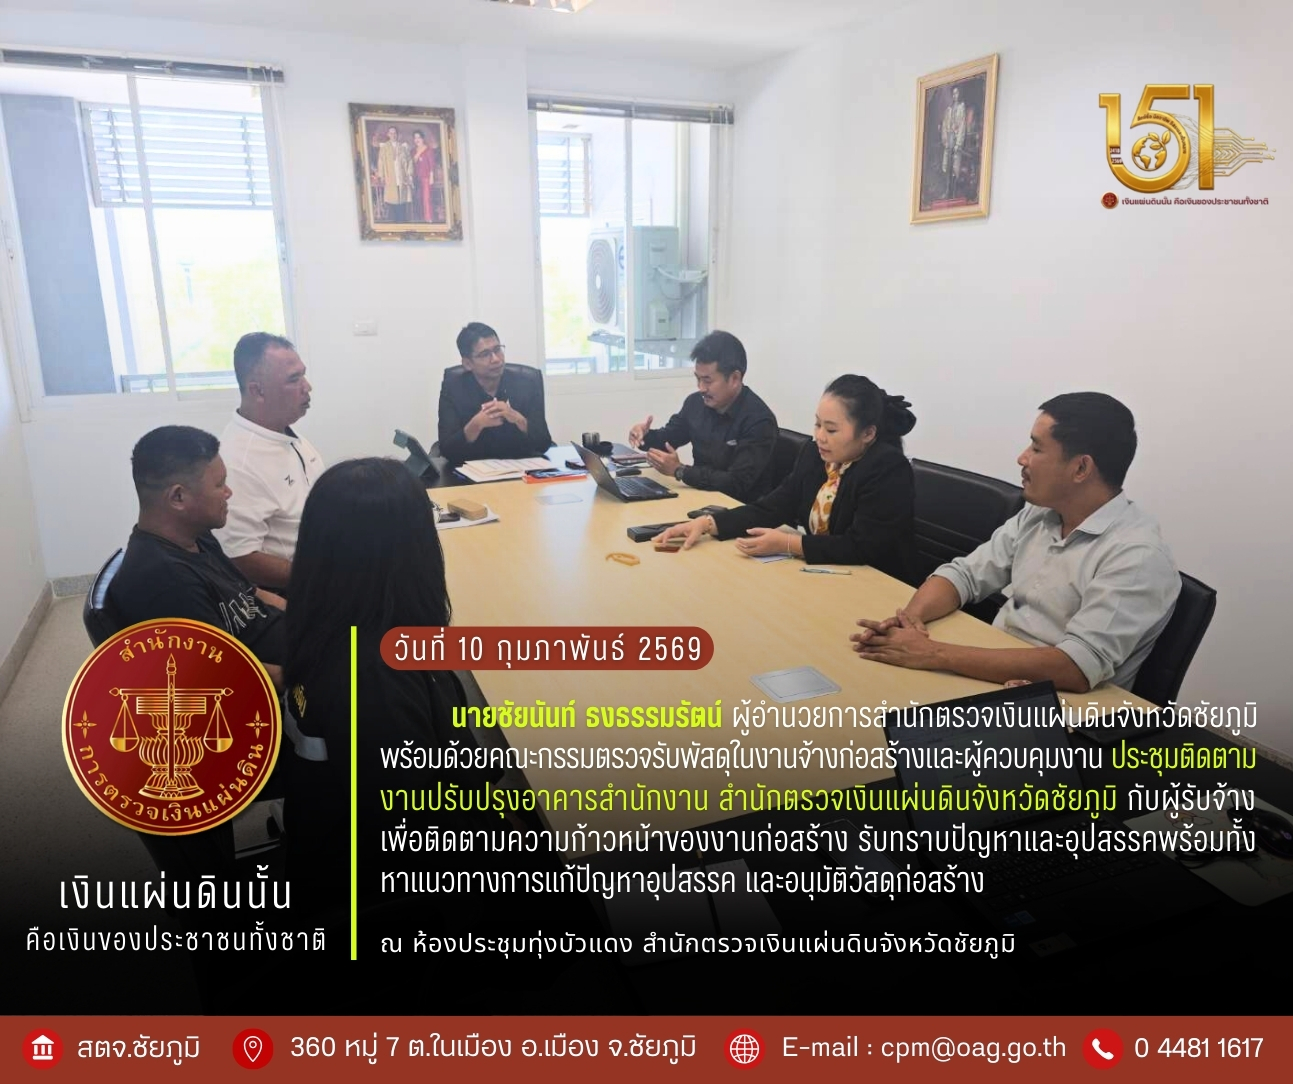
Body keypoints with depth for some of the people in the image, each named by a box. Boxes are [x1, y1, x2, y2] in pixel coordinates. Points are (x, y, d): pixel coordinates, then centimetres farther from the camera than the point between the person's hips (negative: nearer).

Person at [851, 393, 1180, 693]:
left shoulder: (1136, 556, -20)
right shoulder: (1038, 515, 5)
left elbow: (1078, 669, -31)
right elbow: (964, 573, 7)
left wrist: (936, 655, -33)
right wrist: (911, 616, -16)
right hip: (990, 676, 7)